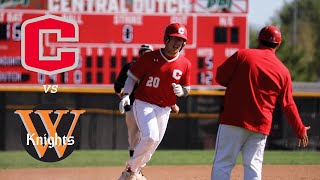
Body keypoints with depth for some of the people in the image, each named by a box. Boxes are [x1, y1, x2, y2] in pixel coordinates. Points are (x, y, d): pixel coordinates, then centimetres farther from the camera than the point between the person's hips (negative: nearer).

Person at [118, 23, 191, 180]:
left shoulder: (185, 64, 1)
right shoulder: (149, 57, -7)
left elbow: (186, 89, 10)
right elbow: (132, 77, -1)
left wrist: (181, 91, -14)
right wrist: (126, 95, -17)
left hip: (164, 110, 4)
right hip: (143, 105, -4)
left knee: (153, 144, 9)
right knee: (150, 137, -24)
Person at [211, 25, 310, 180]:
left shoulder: (242, 55, -1)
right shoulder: (283, 71, 7)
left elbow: (221, 77, 1)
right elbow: (288, 105, 8)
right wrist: (300, 130, 18)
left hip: (233, 119, -3)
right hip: (261, 126, 3)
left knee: (222, 163, -2)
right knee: (253, 167, 8)